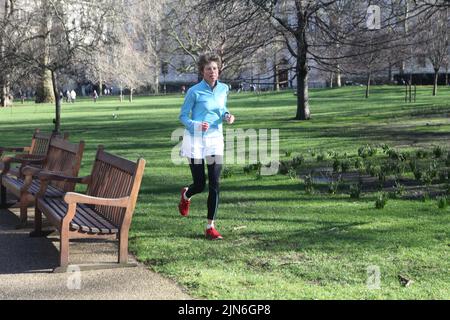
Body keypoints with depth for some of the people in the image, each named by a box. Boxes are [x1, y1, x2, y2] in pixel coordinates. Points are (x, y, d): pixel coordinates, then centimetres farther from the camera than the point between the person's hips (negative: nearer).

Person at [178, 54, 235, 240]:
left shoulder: (223, 89, 4)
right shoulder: (194, 92, -10)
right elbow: (183, 116, -4)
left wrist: (227, 116, -3)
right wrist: (196, 125, -23)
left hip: (215, 140, 4)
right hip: (195, 140, -3)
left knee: (214, 184, -4)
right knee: (200, 185, 1)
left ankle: (210, 227, 4)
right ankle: (186, 196, 40)